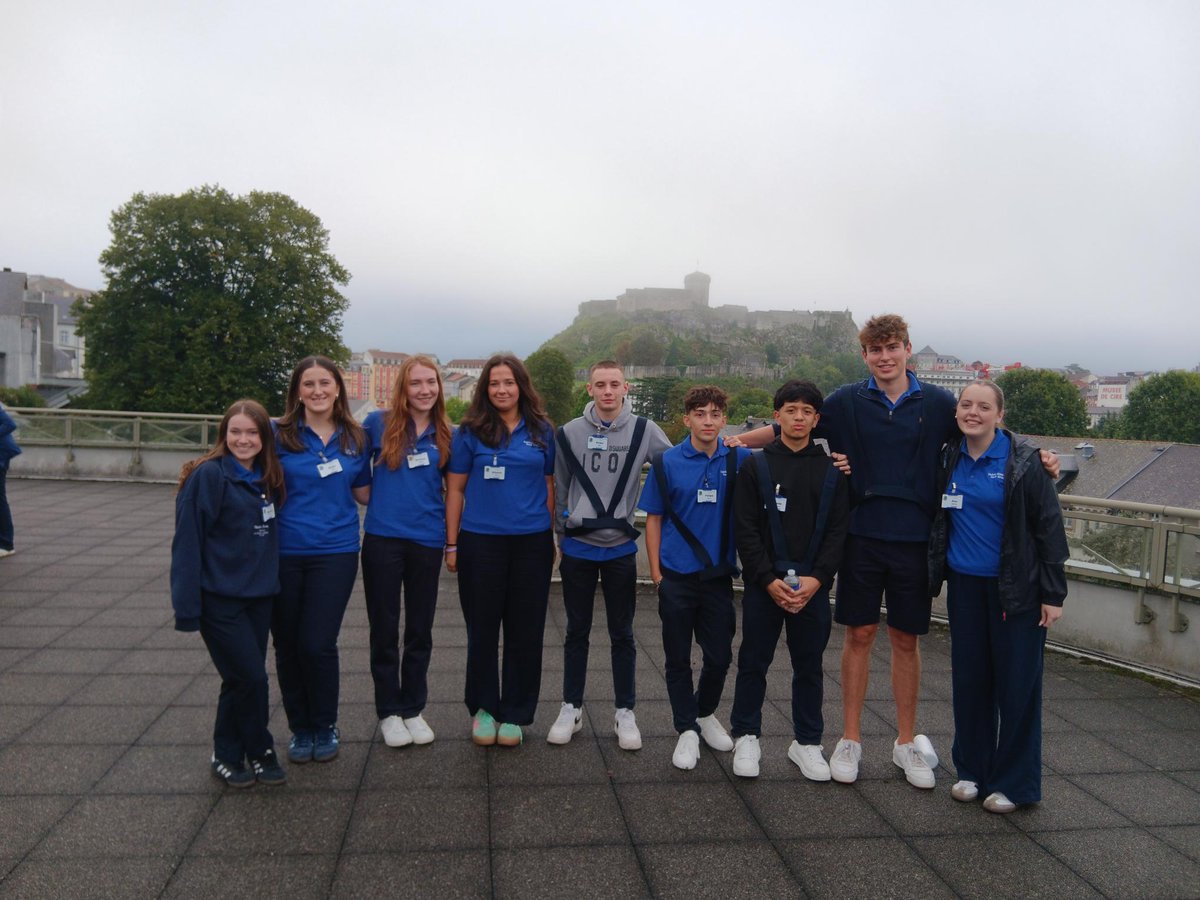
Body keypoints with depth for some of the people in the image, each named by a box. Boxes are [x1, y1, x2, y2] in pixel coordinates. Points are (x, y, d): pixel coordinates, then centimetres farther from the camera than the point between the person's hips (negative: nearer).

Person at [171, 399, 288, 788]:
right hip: (220, 599, -6)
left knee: (243, 679, 12)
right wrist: (187, 605, -15)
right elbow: (187, 542, -13)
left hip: (259, 596, 6)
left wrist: (272, 580, 8)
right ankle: (259, 751, 16)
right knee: (250, 677, -5)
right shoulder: (208, 475, -12)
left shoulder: (269, 479, 7)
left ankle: (229, 755, 28)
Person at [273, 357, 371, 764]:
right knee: (288, 646, 9)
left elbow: (364, 493, 13)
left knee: (318, 643, -7)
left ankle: (325, 727, 17)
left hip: (334, 553, 0)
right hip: (283, 553, 0)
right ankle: (300, 728, 29)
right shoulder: (279, 435, -2)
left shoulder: (354, 439, 5)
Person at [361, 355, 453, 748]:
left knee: (420, 630, 11)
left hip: (427, 542, 2)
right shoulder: (378, 423, -3)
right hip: (382, 539, -2)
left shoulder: (445, 435, 4)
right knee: (385, 630, 8)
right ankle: (388, 712, 22)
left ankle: (413, 708, 26)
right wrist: (378, 500, 1)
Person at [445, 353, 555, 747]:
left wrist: (552, 540, 9)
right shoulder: (470, 431, 1)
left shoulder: (542, 431, 5)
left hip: (532, 543, 1)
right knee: (482, 629, 8)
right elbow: (455, 489, 2)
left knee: (525, 631, 7)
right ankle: (483, 708, 25)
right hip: (481, 542, -1)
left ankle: (514, 714, 22)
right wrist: (452, 544, 0)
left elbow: (550, 488, 10)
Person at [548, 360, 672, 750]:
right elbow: (559, 489, 6)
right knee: (577, 632, 12)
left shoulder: (644, 431, -4)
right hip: (578, 547, 1)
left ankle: (625, 712, 21)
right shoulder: (570, 432, -1)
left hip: (621, 548, 0)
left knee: (622, 634, 9)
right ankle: (571, 708, 24)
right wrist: (563, 532, 6)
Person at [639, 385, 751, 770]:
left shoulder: (738, 460, -1)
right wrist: (656, 572, -2)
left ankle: (705, 713, 36)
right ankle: (687, 730, 24)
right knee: (678, 658, 7)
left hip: (719, 576, 1)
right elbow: (654, 519, 2)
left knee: (720, 655, 10)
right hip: (677, 577, -1)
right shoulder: (667, 462, -3)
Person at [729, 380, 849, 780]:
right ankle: (746, 736, 22)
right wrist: (769, 580, -13)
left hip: (813, 586, 2)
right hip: (763, 585, -1)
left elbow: (837, 531, 2)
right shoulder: (756, 466, 1)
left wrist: (817, 578, -11)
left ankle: (807, 741, 25)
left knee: (809, 666, 11)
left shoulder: (832, 471, 6)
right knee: (754, 662, 7)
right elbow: (746, 529, -4)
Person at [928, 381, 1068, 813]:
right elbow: (938, 520, 17)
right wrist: (936, 573, 6)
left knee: (1017, 683, 3)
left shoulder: (1023, 460, -9)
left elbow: (1049, 526, -8)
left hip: (1015, 588, -4)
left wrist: (1053, 593, -9)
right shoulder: (949, 459, 4)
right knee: (969, 678, 10)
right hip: (965, 585, 4)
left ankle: (1014, 782, 17)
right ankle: (972, 769, 25)